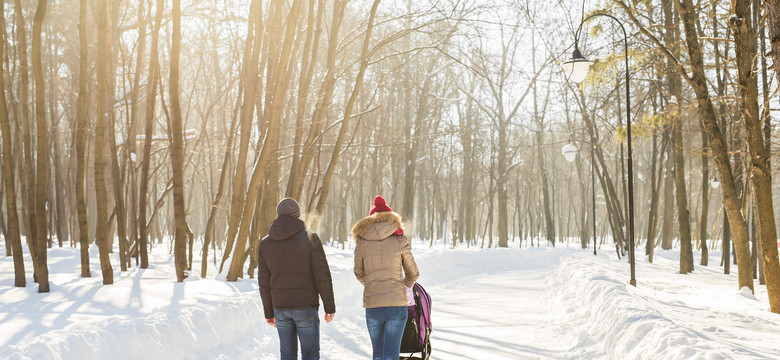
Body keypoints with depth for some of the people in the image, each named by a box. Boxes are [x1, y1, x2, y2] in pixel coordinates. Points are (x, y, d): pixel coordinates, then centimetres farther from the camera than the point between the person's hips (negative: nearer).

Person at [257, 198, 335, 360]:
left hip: (280, 308, 4)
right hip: (306, 307, -3)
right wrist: (329, 306, -2)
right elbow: (322, 275, -10)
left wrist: (269, 312, 15)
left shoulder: (265, 244, 3)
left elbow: (264, 283, 5)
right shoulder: (310, 238, -9)